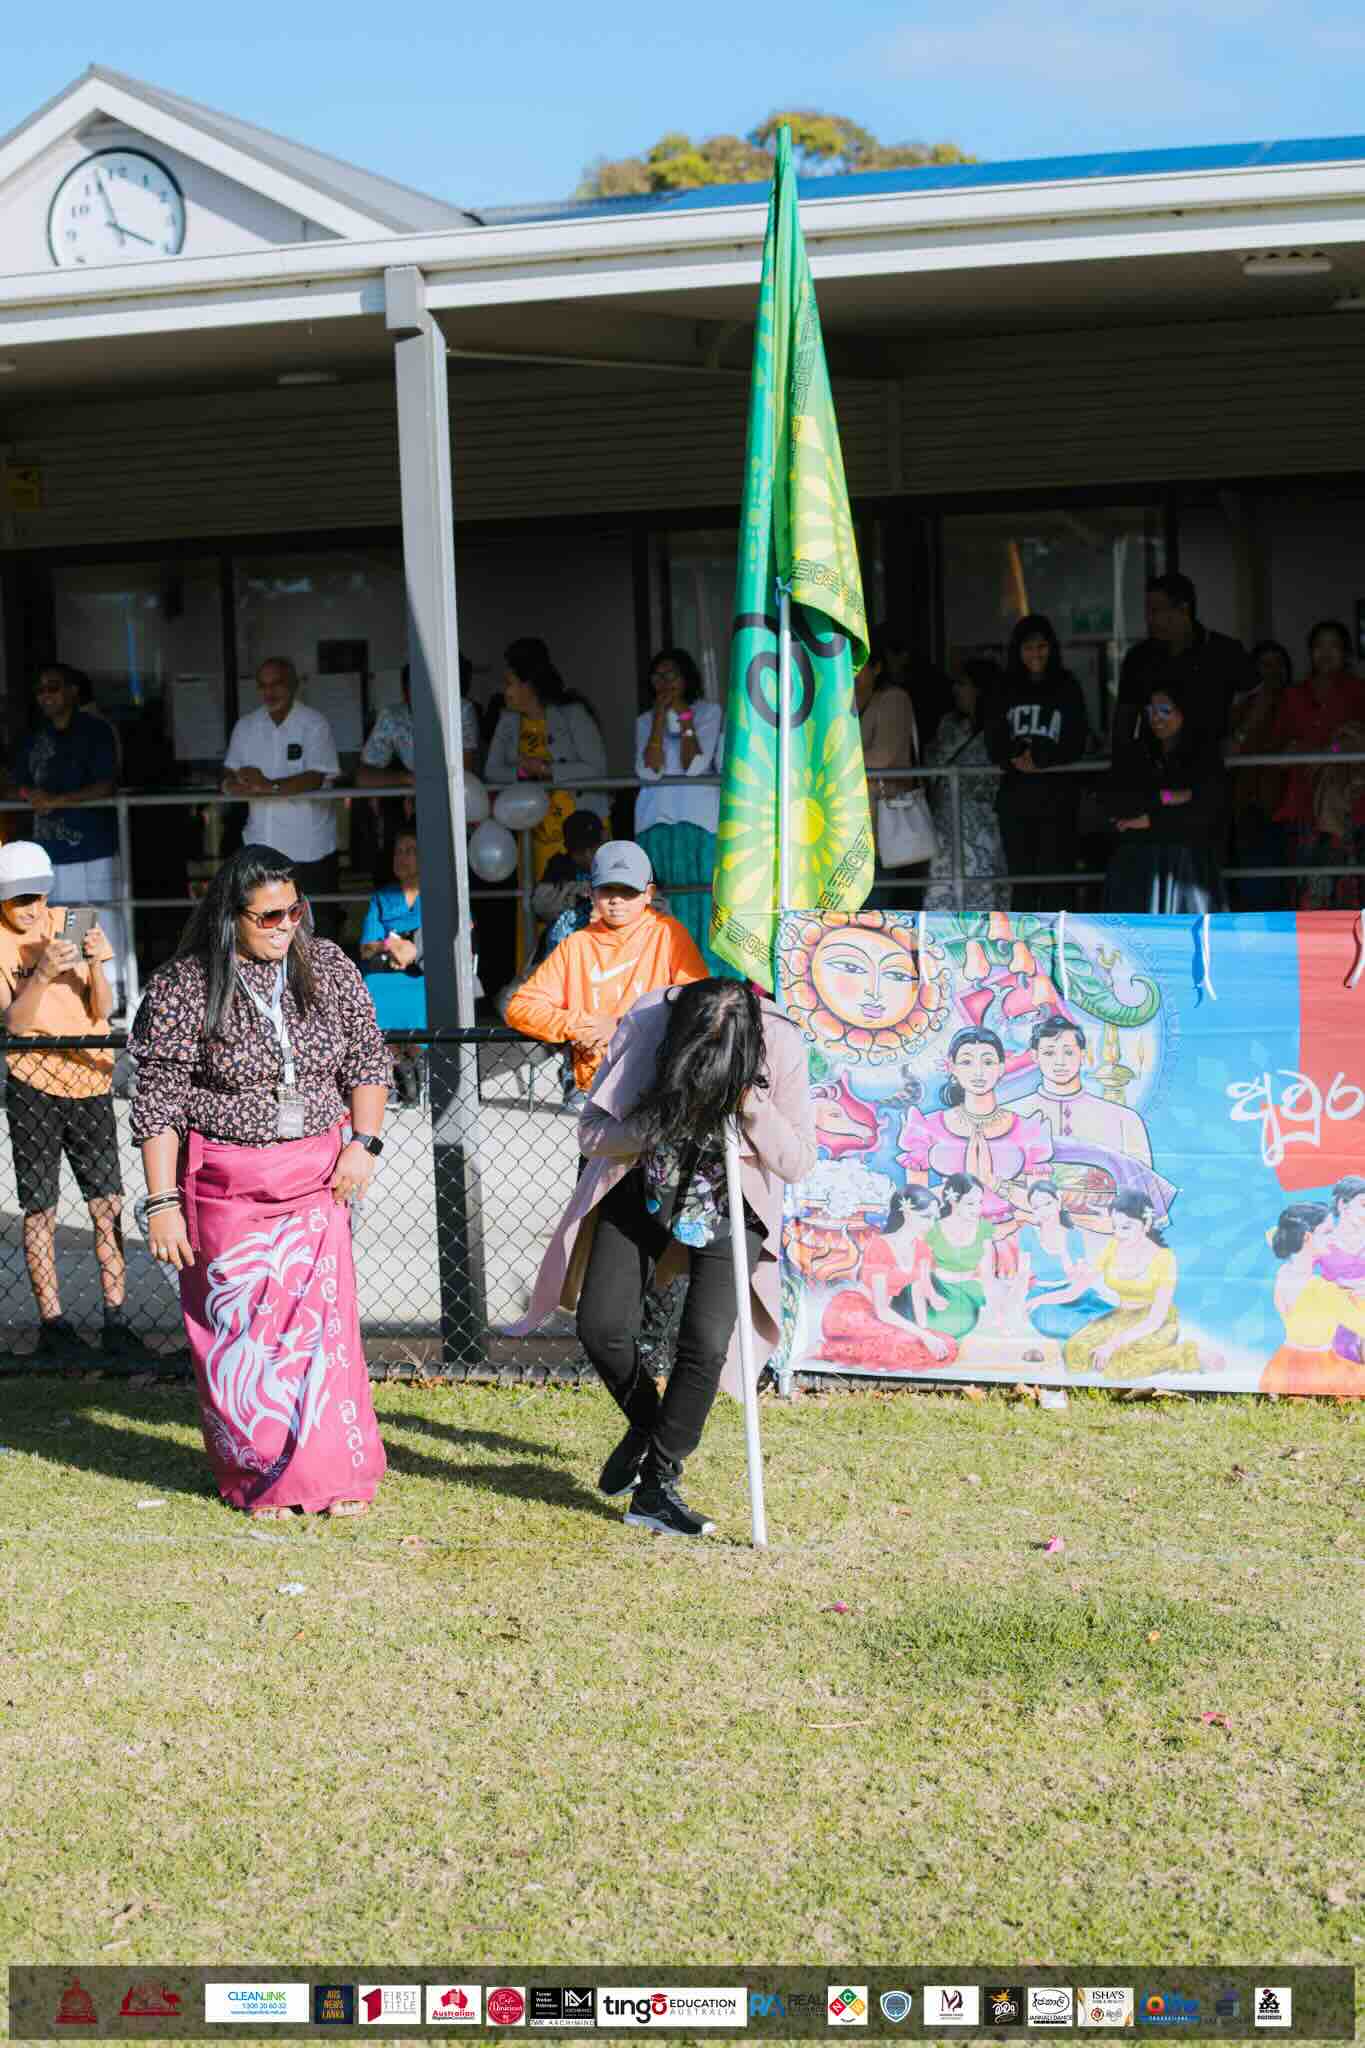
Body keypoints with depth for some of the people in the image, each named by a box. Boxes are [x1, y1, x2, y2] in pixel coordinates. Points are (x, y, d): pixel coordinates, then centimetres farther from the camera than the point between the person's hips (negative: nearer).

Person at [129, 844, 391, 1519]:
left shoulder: (328, 968, 2)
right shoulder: (183, 988, -8)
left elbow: (368, 1059, 11)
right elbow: (157, 1103, -7)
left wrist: (363, 1141, -2)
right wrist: (162, 1203, -10)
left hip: (316, 1174, 2)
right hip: (225, 1180, -2)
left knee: (321, 1314, -1)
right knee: (239, 1325, 3)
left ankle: (334, 1471, 9)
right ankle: (260, 1476, 16)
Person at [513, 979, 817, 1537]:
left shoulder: (781, 1046, -25)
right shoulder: (645, 1023, -24)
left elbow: (799, 1162, -15)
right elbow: (592, 1130, -14)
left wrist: (753, 1107, -32)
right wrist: (656, 1130, -33)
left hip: (729, 1206, -1)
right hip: (643, 1192, 2)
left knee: (705, 1343, -15)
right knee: (601, 1328, -7)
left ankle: (656, 1486, 2)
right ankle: (646, 1424, 25)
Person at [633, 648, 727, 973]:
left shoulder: (708, 712, 7)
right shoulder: (645, 720, 14)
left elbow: (693, 765, -6)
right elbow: (649, 770, -3)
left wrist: (685, 717, -7)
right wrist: (660, 716, -4)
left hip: (700, 819, -2)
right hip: (657, 821, 2)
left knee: (702, 907, -7)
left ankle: (709, 980, -6)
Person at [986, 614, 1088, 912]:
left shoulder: (1067, 687, 5)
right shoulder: (1007, 689, 12)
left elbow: (1075, 742, -1)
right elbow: (994, 741, 6)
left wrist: (1042, 759, -15)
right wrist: (1015, 759, -14)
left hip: (1057, 795, -2)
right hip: (1015, 795, 2)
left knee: (1053, 875, -5)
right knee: (1021, 875, 2)